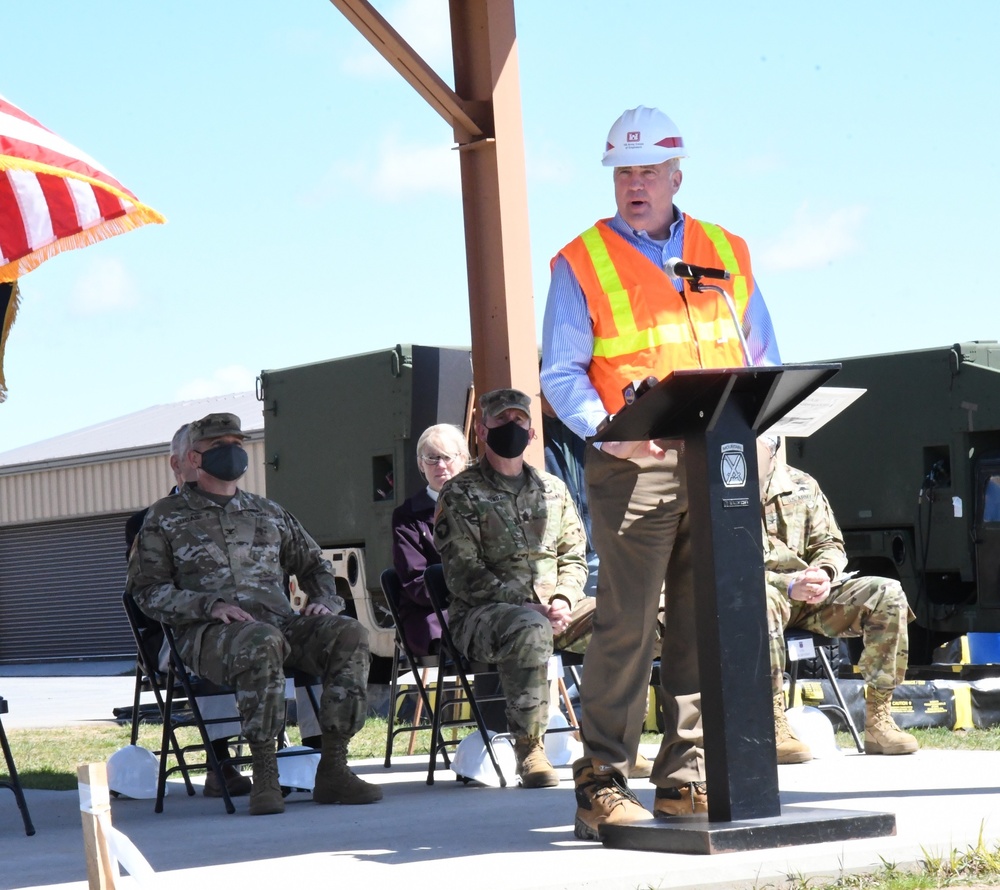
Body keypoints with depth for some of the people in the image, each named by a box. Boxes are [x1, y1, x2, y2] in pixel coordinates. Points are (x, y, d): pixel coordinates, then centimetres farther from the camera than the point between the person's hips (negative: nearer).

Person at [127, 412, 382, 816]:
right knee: (262, 643, -40)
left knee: (349, 633, -25)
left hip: (281, 622, 5)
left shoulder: (268, 513, 26)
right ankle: (264, 777, -34)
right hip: (208, 633, -4)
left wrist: (324, 600, 9)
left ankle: (333, 769, -23)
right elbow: (147, 589, 4)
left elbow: (314, 564, 33)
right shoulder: (165, 517, 13)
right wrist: (210, 605, -12)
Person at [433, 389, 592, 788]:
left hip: (551, 608, 5)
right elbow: (464, 575, -8)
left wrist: (561, 601, -6)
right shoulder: (460, 495, 1)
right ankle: (529, 749, -29)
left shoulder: (552, 490, 18)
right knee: (530, 629, -39)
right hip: (481, 612, -5)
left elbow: (574, 557, 15)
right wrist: (526, 605, -17)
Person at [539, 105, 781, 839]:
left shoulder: (727, 253, 17)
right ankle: (603, 784, -3)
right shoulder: (582, 263, 6)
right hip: (635, 466, -4)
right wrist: (606, 430, -18)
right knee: (627, 623, -8)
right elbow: (561, 374, -1)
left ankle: (687, 779, 10)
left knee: (706, 623, 4)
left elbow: (763, 358, 18)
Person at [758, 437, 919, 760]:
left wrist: (825, 573, -15)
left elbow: (830, 545, 11)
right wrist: (788, 586, -26)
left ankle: (878, 720, -16)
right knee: (762, 599, -42)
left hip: (809, 599, 5)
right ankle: (774, 729, -40)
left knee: (888, 594, -15)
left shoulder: (801, 486, 7)